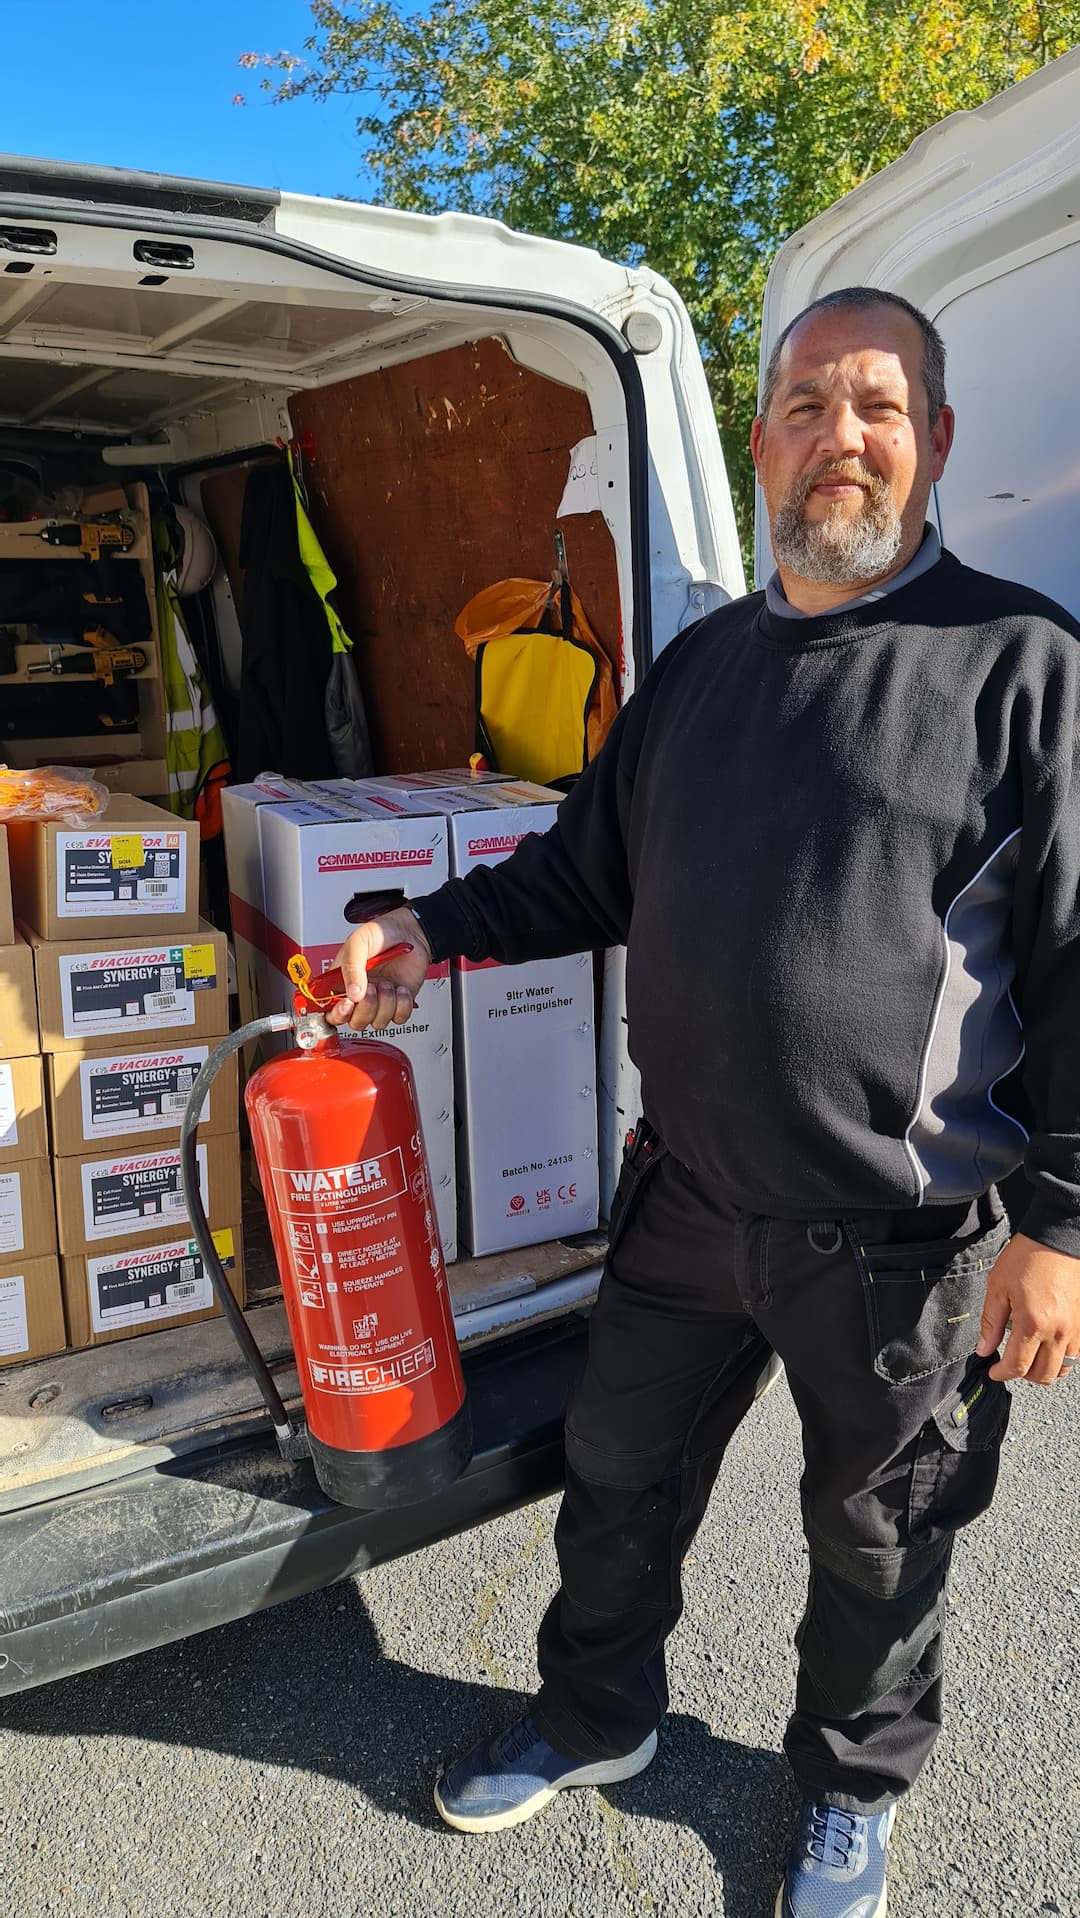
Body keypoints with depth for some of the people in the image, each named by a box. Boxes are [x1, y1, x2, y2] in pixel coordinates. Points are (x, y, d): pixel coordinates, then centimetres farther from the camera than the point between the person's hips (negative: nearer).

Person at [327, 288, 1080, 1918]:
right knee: (618, 1477, 20)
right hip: (687, 1196, 5)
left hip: (900, 1234, -4)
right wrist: (435, 930, 5)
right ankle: (597, 1718, 49)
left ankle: (855, 1787, 48)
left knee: (876, 1538, 18)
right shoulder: (703, 661, 8)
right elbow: (593, 868, 17)